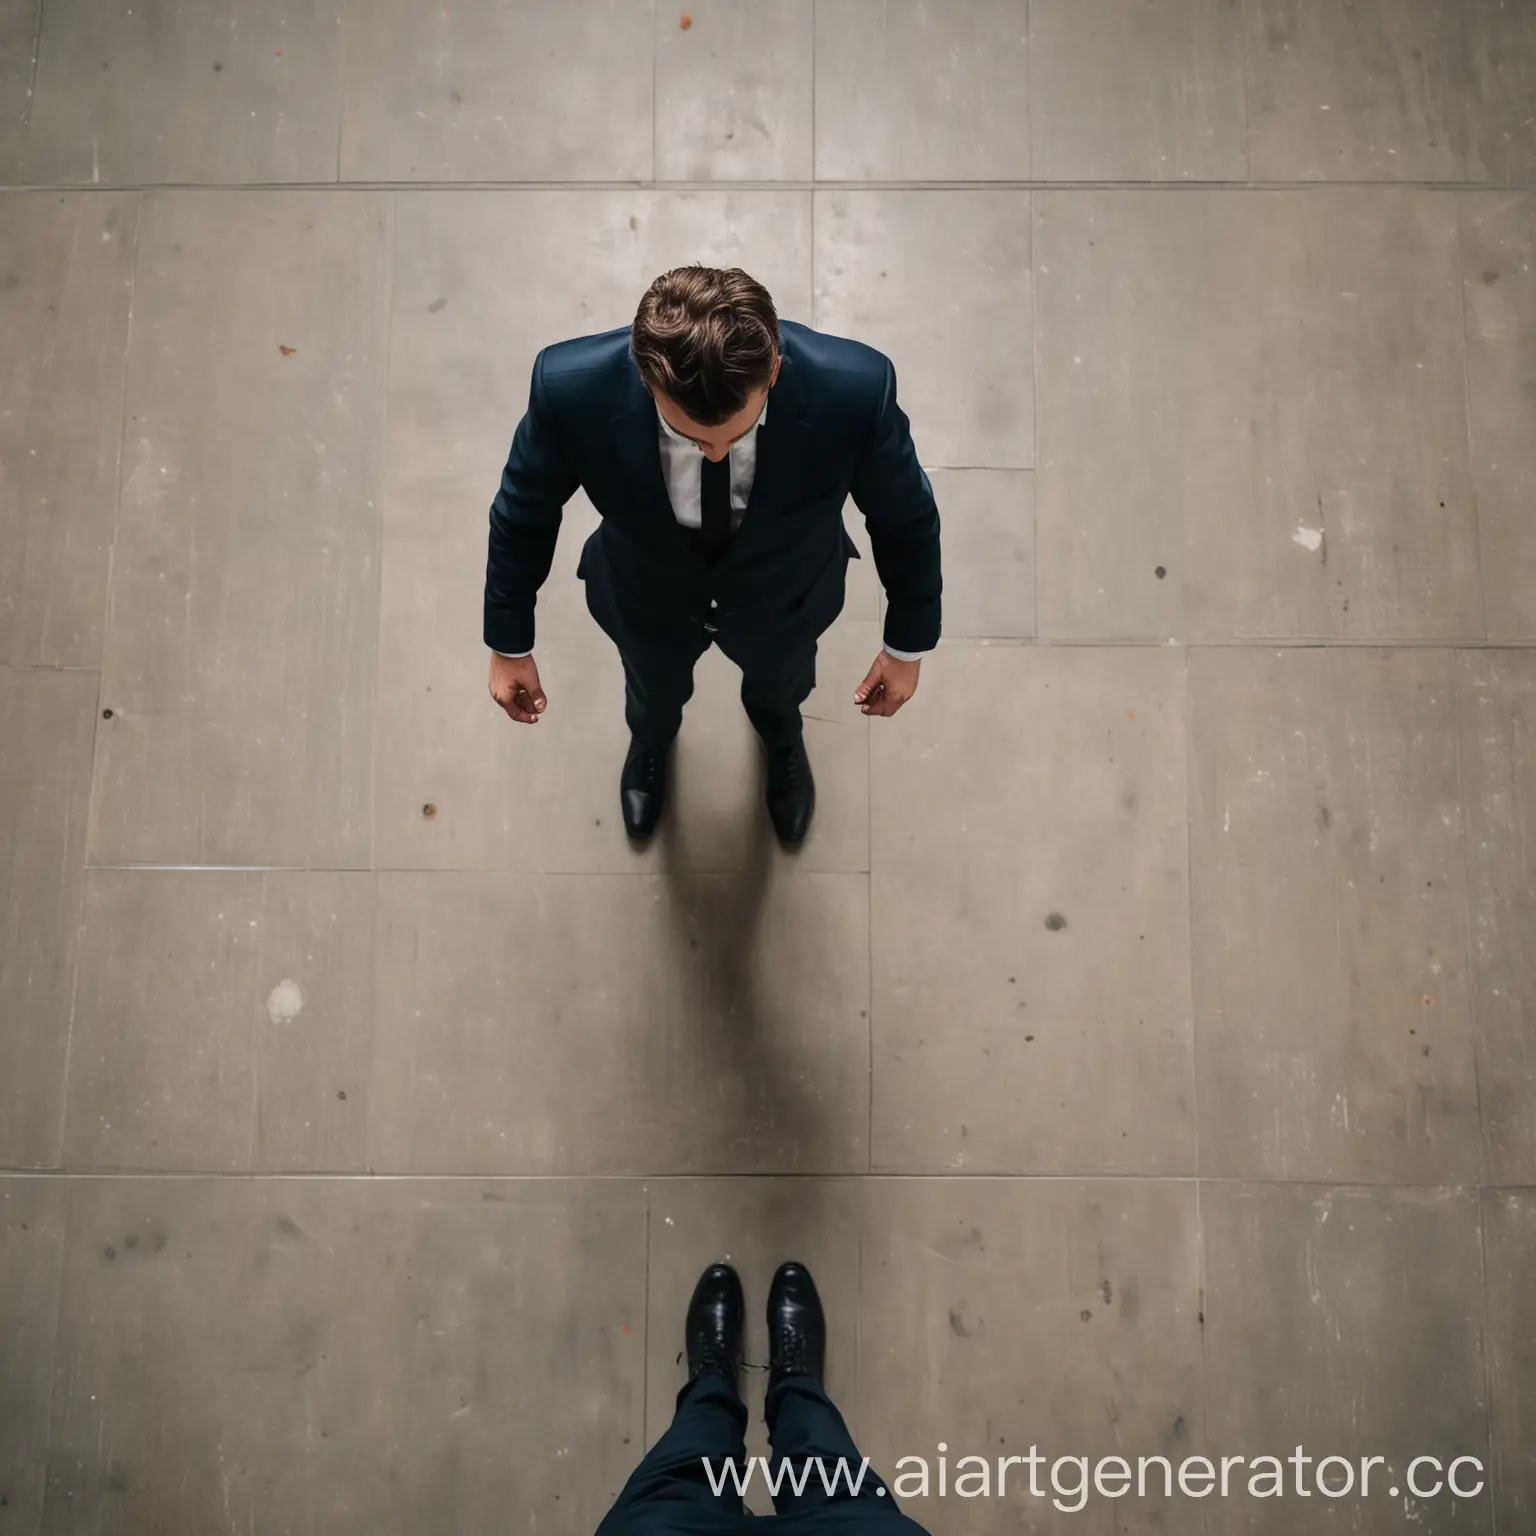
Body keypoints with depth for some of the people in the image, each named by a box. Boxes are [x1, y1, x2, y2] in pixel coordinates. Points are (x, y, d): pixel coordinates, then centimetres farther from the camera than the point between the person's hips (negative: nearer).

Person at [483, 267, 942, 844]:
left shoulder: (856, 389, -41)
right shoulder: (572, 389, -40)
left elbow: (905, 514, -19)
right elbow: (524, 512, -18)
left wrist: (908, 644, -5)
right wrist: (509, 644, -5)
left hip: (784, 600, 0)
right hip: (646, 601, 0)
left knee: (779, 682, 36)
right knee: (654, 694, 35)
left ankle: (780, 734, 75)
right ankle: (651, 738, 74)